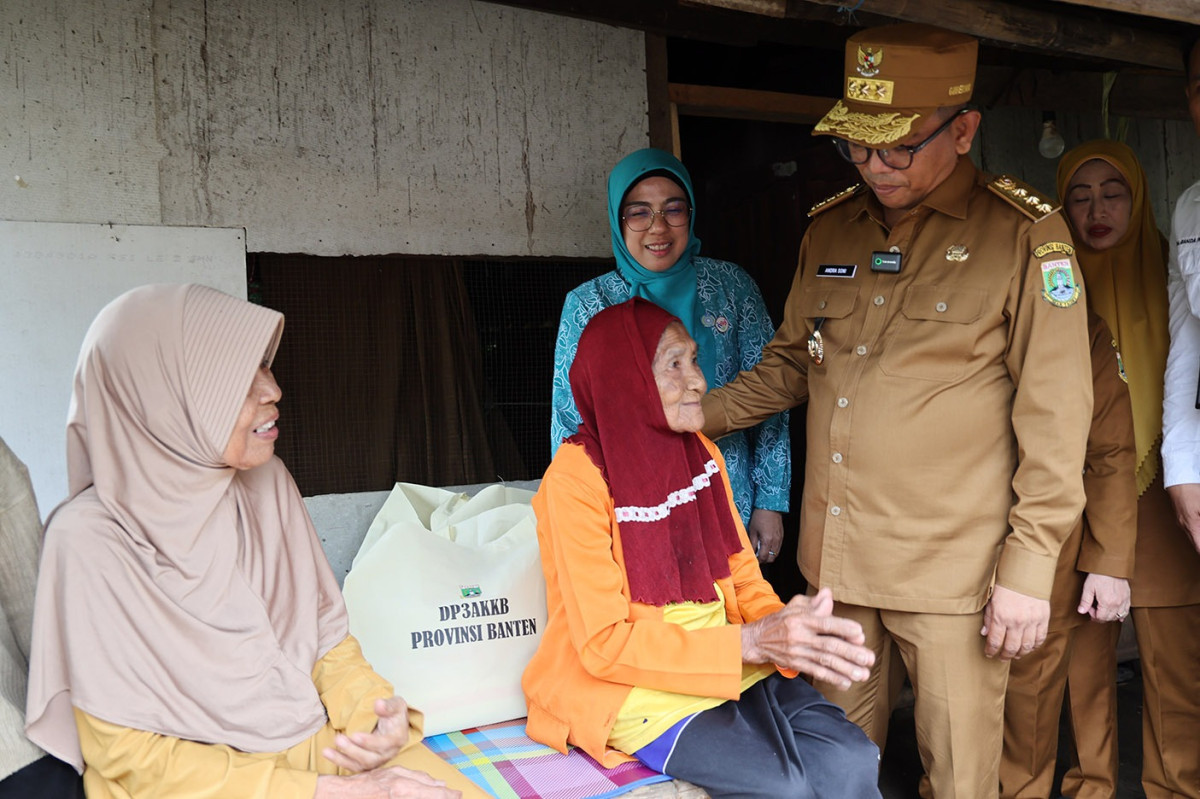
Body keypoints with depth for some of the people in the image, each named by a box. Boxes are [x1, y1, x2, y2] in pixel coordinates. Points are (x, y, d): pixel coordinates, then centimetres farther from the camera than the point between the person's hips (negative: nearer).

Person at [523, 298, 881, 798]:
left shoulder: (702, 454, 6)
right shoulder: (578, 479, -15)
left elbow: (741, 571, 9)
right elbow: (605, 643, -17)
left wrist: (782, 625, -14)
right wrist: (752, 642, -23)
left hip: (731, 666, 6)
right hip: (636, 686, -5)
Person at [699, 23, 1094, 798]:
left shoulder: (1025, 236, -7)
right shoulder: (830, 229, 8)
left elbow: (1055, 415, -8)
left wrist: (1029, 569, -10)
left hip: (952, 569, -4)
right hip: (836, 559, 5)